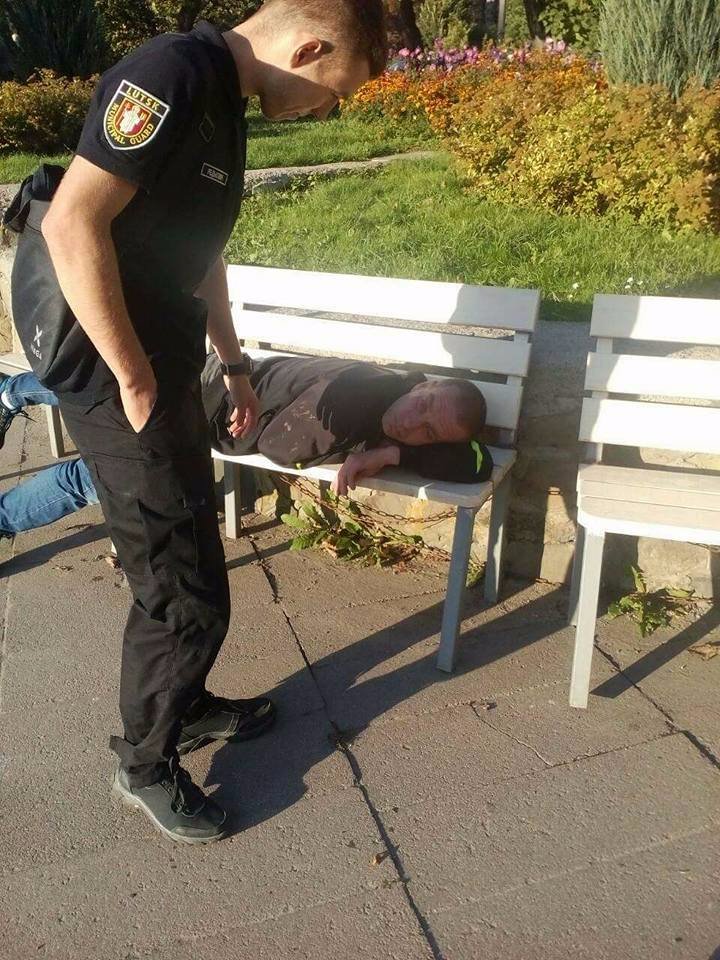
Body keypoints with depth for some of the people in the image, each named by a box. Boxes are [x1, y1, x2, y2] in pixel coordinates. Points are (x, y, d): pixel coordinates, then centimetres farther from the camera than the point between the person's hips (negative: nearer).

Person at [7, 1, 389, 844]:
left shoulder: (224, 101, 13)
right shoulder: (172, 74, -18)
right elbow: (72, 223, -27)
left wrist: (231, 360, 22)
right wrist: (133, 377, -20)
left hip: (160, 359, 10)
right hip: (110, 365, -10)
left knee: (186, 549, 20)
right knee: (186, 586, -1)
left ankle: (182, 702, 41)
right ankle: (144, 763, 22)